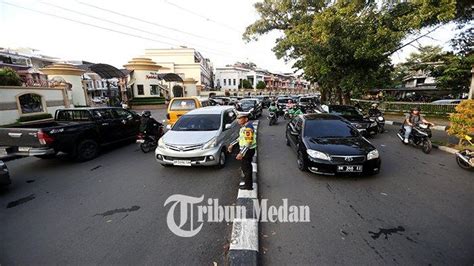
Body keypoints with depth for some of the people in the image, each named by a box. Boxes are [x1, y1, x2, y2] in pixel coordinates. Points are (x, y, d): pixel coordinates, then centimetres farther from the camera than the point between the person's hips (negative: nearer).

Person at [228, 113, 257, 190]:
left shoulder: (248, 128, -25)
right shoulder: (244, 126, 8)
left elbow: (248, 143, -29)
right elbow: (241, 138, 19)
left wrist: (241, 153, -31)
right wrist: (231, 145, 20)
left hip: (248, 150, -10)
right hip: (246, 150, 10)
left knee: (246, 167, 2)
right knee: (245, 166, 22)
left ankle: (248, 185, 17)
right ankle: (247, 181, 40)